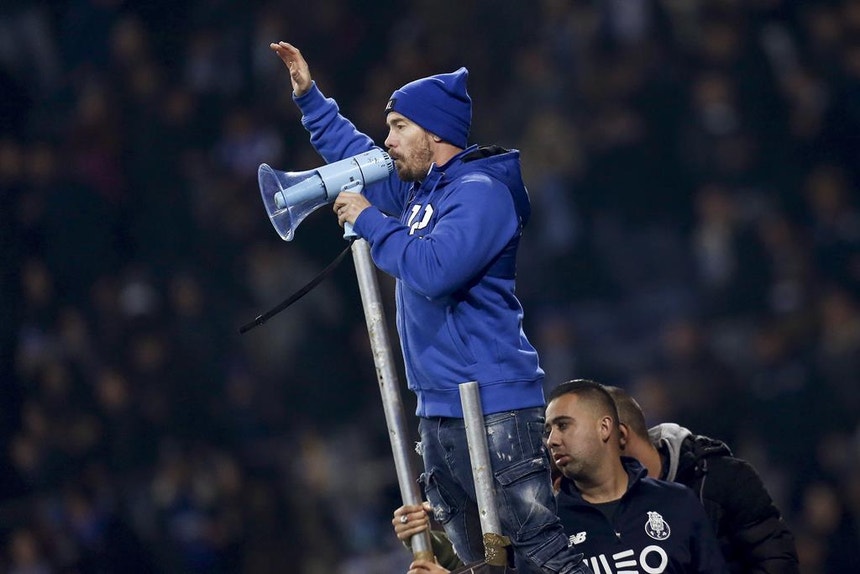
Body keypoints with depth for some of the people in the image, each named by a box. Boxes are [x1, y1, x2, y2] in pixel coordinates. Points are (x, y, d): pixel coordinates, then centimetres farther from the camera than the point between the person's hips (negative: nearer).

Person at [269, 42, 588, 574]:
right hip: (438, 410, 10)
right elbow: (356, 158, 35)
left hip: (492, 406, -10)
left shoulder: (480, 193, -12)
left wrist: (370, 221, -13)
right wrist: (309, 96, 31)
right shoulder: (419, 190, 16)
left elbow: (434, 270, -25)